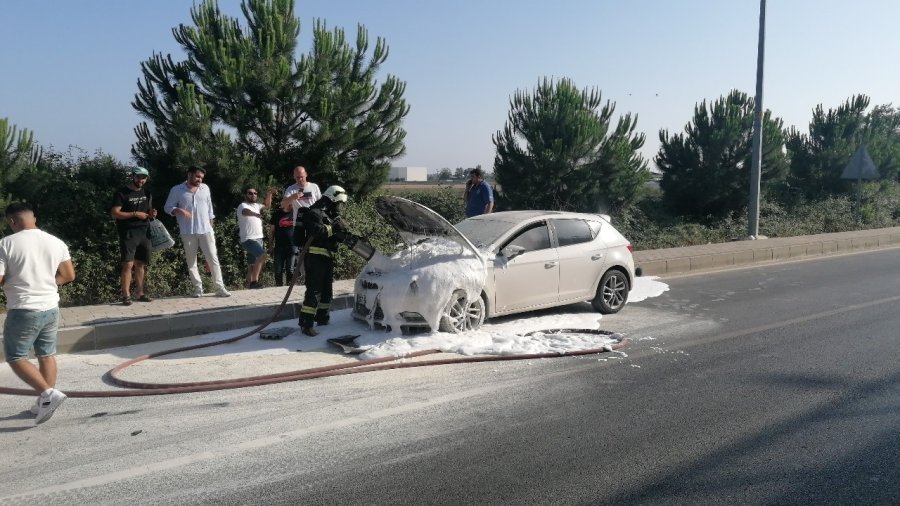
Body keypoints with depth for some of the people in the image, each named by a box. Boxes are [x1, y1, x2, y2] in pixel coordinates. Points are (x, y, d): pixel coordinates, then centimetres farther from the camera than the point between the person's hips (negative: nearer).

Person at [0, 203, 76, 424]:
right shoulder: (56, 242, 3)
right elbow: (69, 275, 8)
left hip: (23, 311, -5)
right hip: (51, 308, 5)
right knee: (47, 355, 16)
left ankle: (48, 393, -9)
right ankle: (45, 401, 23)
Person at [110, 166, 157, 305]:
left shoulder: (146, 194, 16)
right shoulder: (122, 193, -4)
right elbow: (114, 214, -10)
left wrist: (152, 214, 3)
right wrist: (135, 213, -17)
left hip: (144, 232, 6)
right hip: (128, 233, -6)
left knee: (141, 264, 9)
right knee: (128, 264, -11)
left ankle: (139, 293, 15)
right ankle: (126, 295, -6)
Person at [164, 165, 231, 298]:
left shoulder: (205, 188, 9)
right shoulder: (177, 190, 0)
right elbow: (167, 207, 2)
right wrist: (179, 210, -19)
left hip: (205, 230, 1)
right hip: (188, 232, -1)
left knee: (213, 258, -3)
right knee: (191, 261, 4)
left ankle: (220, 288, -2)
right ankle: (198, 288, 11)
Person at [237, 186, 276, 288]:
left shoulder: (256, 205, 17)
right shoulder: (243, 206, -8)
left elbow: (267, 205, 36)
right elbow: (245, 211, -32)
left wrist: (269, 194, 19)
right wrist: (255, 214, -53)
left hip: (259, 238, 9)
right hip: (248, 239, -9)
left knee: (252, 264, 11)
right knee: (262, 255, -28)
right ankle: (254, 281, -26)